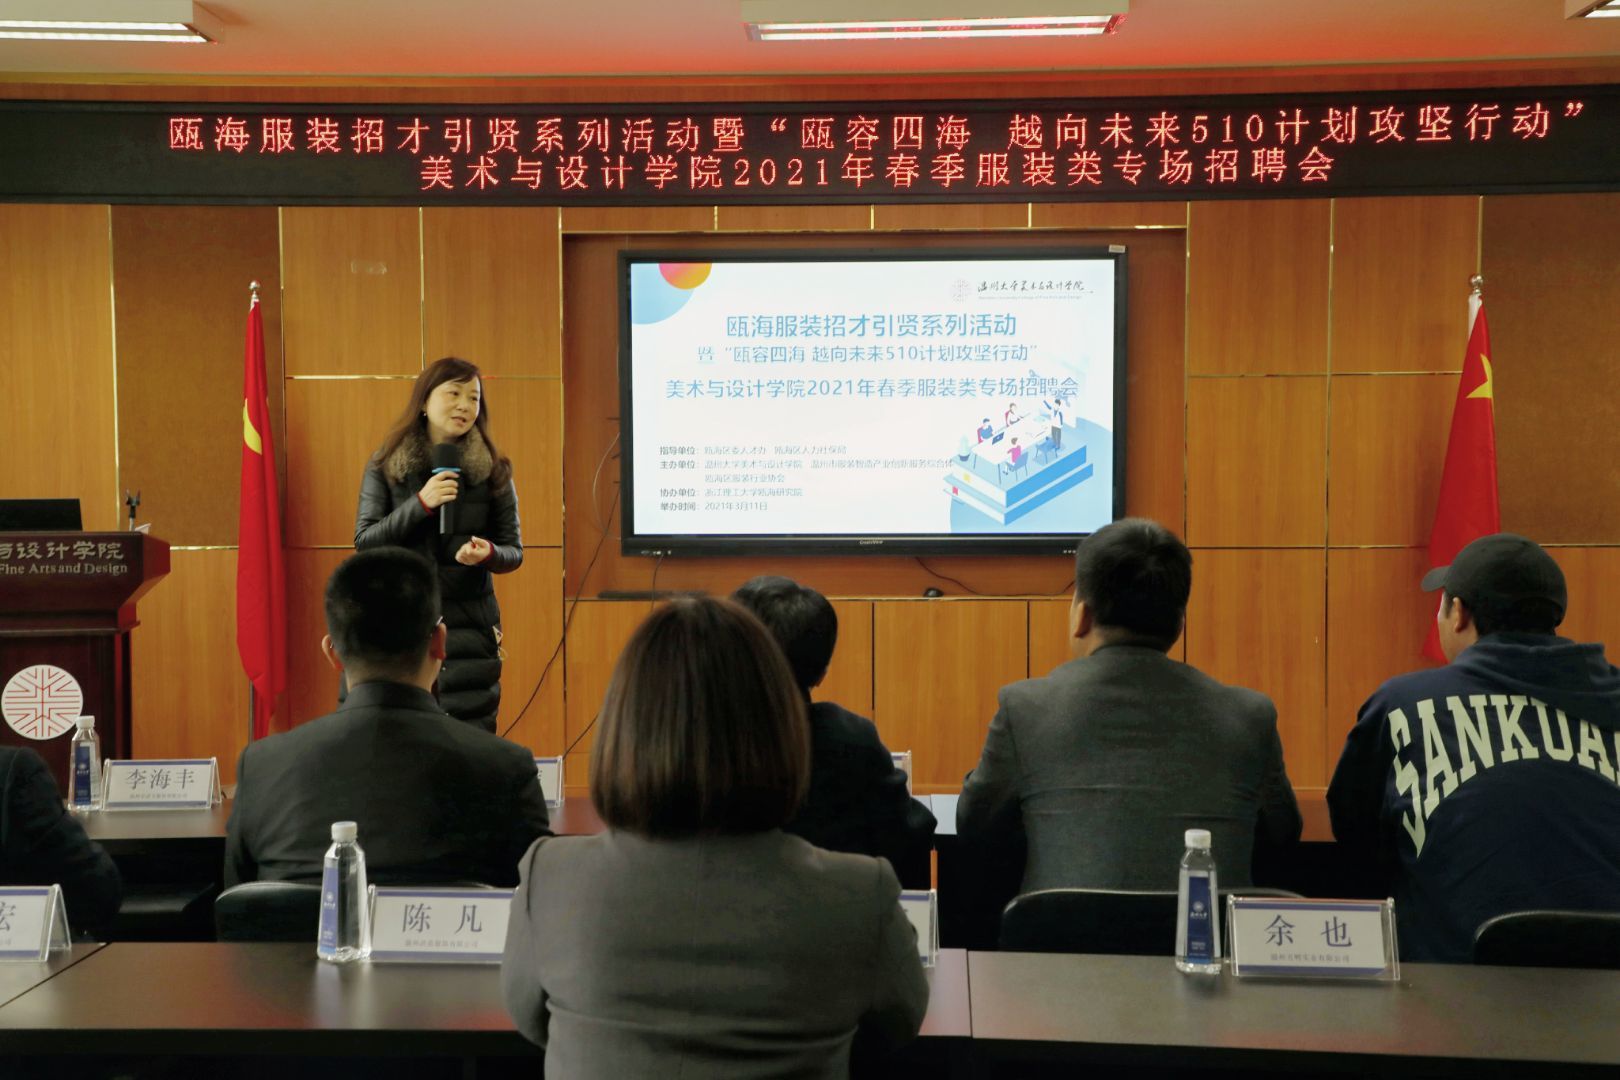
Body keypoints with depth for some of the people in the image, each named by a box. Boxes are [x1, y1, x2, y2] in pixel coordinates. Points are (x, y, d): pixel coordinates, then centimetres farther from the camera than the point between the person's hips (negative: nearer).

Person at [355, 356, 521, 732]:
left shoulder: (493, 470, 2)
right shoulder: (385, 464, 2)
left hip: (467, 623, 0)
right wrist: (419, 504, -16)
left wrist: (488, 554, -19)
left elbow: (514, 551, 5)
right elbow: (364, 542, -3)